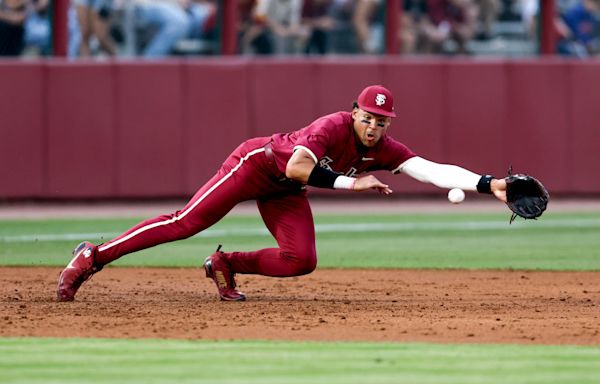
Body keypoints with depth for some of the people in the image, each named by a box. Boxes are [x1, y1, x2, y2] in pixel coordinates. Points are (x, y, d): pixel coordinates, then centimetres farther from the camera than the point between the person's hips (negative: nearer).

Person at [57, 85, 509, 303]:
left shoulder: (384, 150, -11)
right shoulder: (335, 127, -29)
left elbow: (433, 170, -20)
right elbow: (297, 166, -41)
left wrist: (488, 183, -31)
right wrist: (349, 182, -39)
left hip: (284, 194, 7)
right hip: (257, 162, -7)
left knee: (301, 260, -13)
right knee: (187, 222, -14)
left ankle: (227, 265, 11)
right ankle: (94, 255, -7)